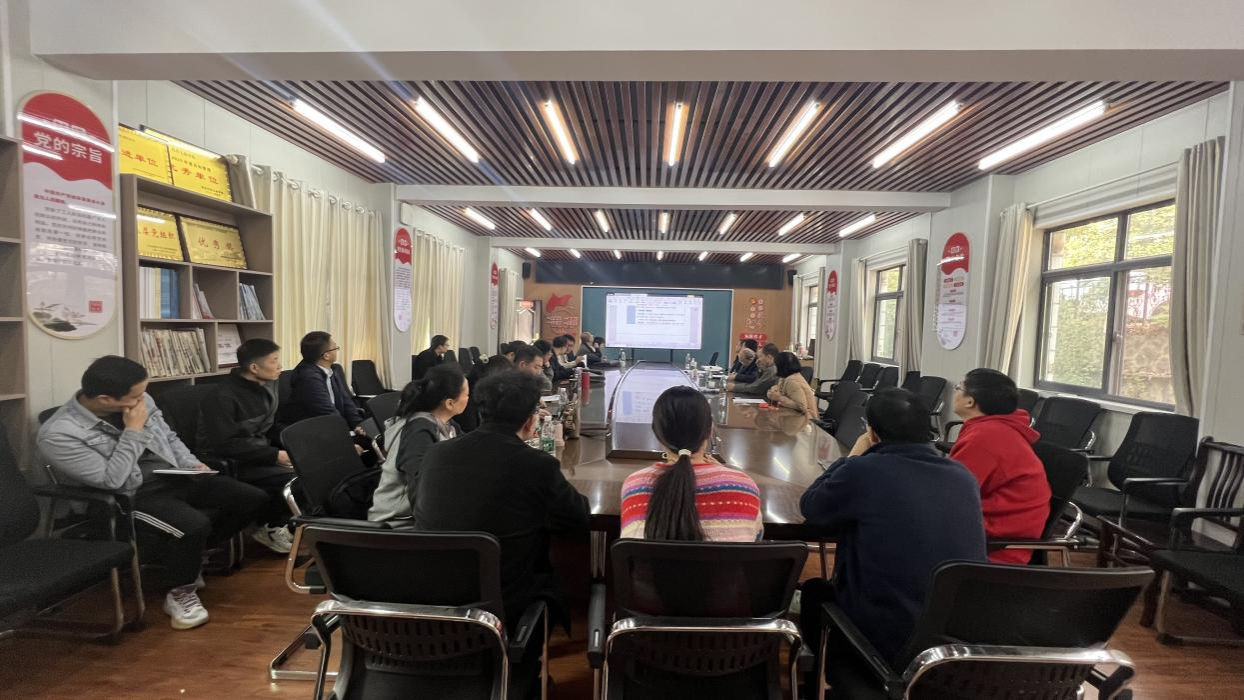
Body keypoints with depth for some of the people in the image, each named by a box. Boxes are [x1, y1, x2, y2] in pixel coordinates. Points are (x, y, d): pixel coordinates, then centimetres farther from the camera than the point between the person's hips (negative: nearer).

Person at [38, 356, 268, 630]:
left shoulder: (140, 401, 0)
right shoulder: (58, 434, -17)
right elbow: (110, 481, -22)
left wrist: (192, 464, 0)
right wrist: (134, 431, -20)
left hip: (175, 478, 7)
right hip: (131, 497, -6)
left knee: (253, 498, -7)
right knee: (194, 525, -35)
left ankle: (190, 556, 14)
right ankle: (180, 593, -5)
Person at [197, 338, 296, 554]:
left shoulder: (268, 385, 4)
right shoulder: (223, 397, -20)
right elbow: (225, 445, -22)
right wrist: (275, 455, -24)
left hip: (260, 453, 8)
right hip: (231, 463, -8)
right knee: (292, 477, -25)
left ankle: (276, 524, 5)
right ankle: (267, 527, 2)